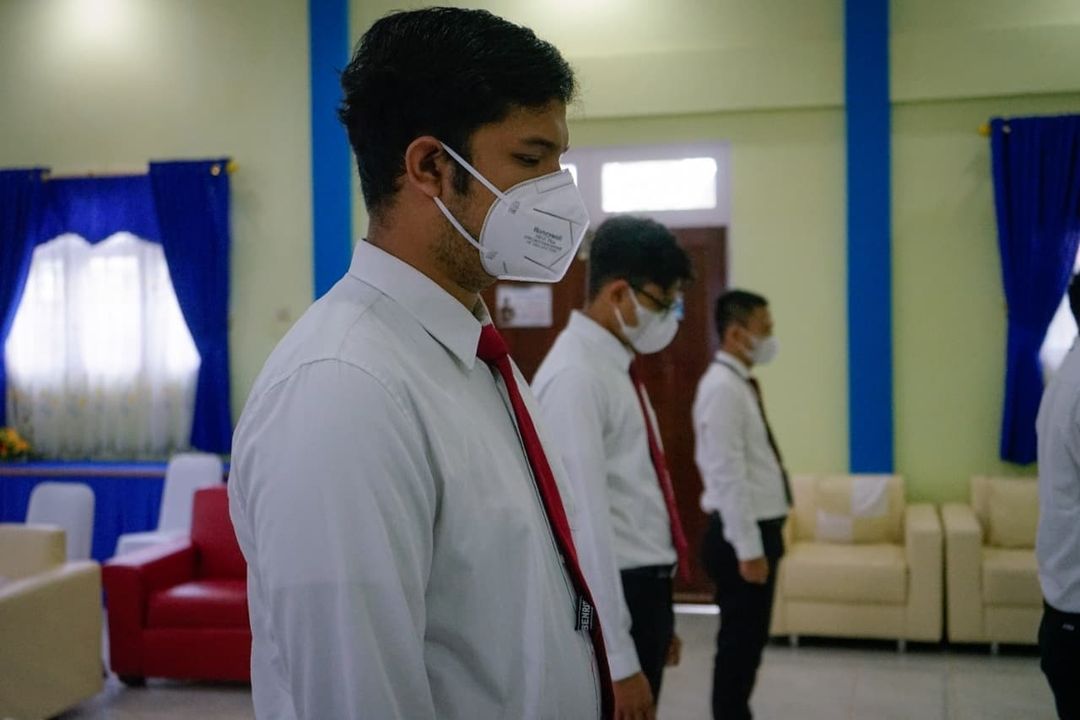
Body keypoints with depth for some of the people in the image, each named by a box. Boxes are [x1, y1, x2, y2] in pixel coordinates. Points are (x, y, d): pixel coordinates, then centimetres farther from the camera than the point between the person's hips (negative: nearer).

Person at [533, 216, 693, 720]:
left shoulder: (618, 367, 10)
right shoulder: (576, 377, -19)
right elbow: (586, 521, -23)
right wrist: (618, 660, -23)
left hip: (643, 590, 9)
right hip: (610, 599, -9)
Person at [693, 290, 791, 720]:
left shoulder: (741, 385, 12)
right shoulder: (722, 388, -18)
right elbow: (727, 476, -22)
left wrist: (761, 540, 18)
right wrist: (748, 548, -22)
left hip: (759, 528, 9)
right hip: (741, 535, -9)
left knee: (750, 639, 16)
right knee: (740, 640, 0)